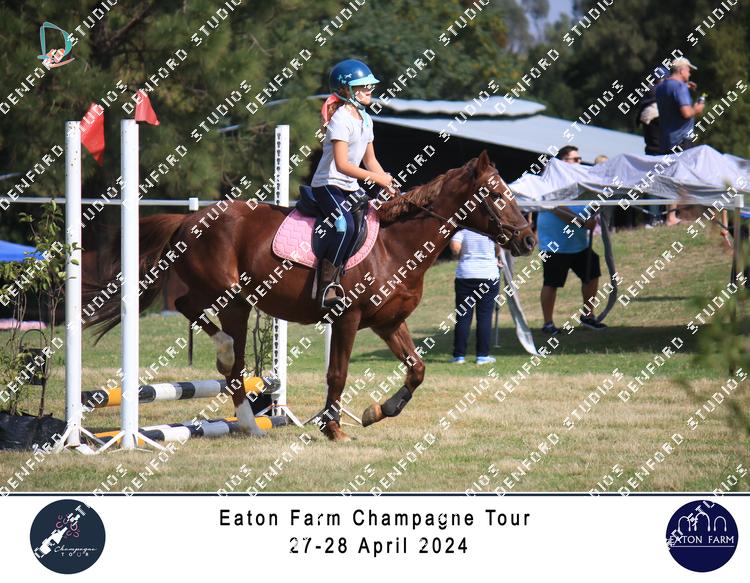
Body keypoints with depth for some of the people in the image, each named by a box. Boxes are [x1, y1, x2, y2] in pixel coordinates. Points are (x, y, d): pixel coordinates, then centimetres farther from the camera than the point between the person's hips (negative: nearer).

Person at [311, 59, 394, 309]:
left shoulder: (365, 119, 12)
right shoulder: (341, 119, -16)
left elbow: (370, 160, 18)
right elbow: (342, 164, -23)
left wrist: (388, 184, 4)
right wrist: (377, 178, -23)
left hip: (350, 187, 10)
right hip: (328, 185, -10)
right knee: (345, 225, -31)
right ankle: (327, 286, -26)